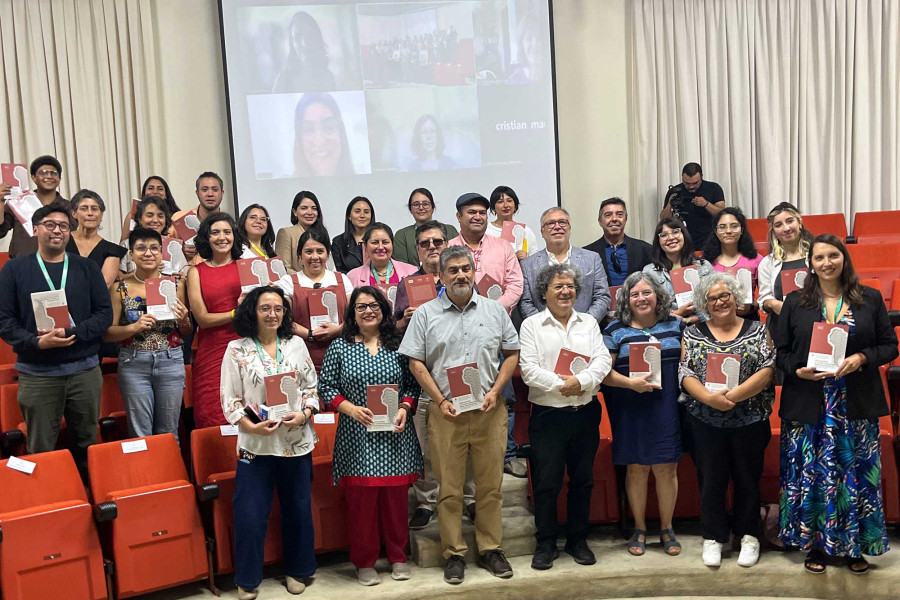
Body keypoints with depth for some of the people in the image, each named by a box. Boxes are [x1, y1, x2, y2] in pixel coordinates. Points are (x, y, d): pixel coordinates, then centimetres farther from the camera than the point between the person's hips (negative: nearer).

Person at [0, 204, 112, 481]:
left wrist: (72, 333, -15)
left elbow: (104, 313, 1)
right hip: (36, 375, -1)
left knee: (87, 446, 11)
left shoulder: (87, 268, 6)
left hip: (85, 370, 1)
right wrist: (38, 342, -18)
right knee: (41, 452, 6)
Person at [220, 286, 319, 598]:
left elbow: (312, 386, 8)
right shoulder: (236, 349, -3)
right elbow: (229, 399, -4)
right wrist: (251, 427, -17)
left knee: (298, 509, 13)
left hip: (297, 442, 3)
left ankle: (297, 570, 31)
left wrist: (304, 414, -10)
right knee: (250, 515, -1)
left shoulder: (296, 344, 5)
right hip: (255, 444, -2)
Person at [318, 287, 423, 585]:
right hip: (357, 436, -1)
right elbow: (326, 386, 1)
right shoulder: (340, 347, 1)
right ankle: (364, 562, 16)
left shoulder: (397, 345, 6)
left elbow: (412, 384, 9)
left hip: (394, 435, 2)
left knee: (396, 497, 7)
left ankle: (398, 557, 23)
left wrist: (404, 409, -8)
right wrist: (351, 408, -12)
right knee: (361, 499, 1)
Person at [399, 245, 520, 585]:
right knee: (449, 488, 4)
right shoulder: (426, 314, 3)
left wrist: (495, 391, -3)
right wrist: (441, 400, -7)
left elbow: (512, 353, 10)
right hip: (446, 412, -1)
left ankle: (490, 549, 21)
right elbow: (416, 362, 1)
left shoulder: (495, 311, 9)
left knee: (491, 485, 7)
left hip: (488, 411, 2)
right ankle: (454, 554, 15)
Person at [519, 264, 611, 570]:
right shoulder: (531, 325, 0)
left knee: (582, 479, 12)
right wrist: (560, 385, -18)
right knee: (546, 482, 1)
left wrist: (581, 381, -17)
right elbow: (528, 368, -10)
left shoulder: (589, 322, 10)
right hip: (548, 415, -3)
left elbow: (603, 360, -1)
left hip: (586, 413, 4)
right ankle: (546, 543, 15)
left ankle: (578, 539, 26)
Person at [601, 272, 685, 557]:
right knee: (636, 469, 6)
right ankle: (639, 529, 22)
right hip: (631, 413, -1)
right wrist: (630, 383, -18)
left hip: (668, 409, 2)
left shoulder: (675, 325, 9)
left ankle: (666, 528, 21)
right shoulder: (615, 330, 1)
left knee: (667, 468, 4)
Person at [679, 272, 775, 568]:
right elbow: (685, 373, -2)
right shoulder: (693, 334, 7)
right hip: (705, 421, 1)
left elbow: (767, 370, -6)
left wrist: (733, 395, -18)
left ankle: (748, 536, 24)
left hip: (749, 420, 0)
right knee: (710, 480, 6)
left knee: (747, 480, 8)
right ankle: (714, 537, 20)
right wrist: (709, 397, -20)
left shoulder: (757, 330, 4)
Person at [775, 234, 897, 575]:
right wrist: (798, 370, -13)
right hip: (808, 404, 0)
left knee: (856, 473, 5)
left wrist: (862, 358, -13)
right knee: (810, 474, 4)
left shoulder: (870, 299, 5)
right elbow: (780, 351, 5)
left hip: (857, 405, 0)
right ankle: (814, 543, 18)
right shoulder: (794, 302, 4)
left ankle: (854, 545, 21)